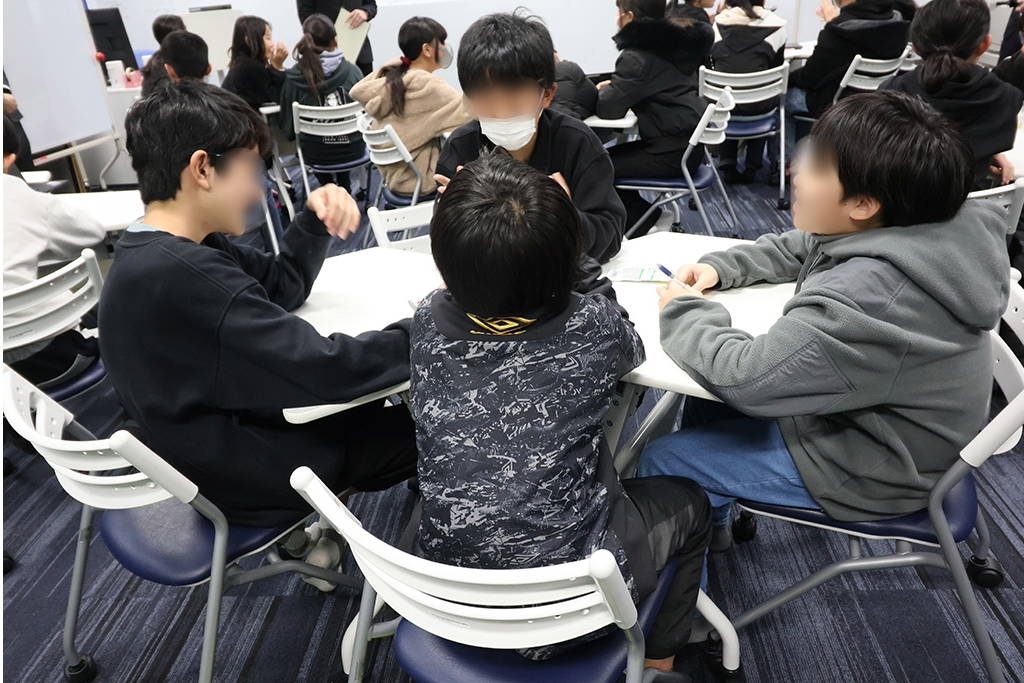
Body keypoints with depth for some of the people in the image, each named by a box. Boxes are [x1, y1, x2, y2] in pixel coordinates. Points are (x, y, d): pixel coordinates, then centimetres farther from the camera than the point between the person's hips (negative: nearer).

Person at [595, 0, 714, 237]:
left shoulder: (638, 56, -18)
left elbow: (608, 108, -19)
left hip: (673, 153, -9)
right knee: (607, 156, 17)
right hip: (685, 143, 9)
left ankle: (643, 221, 8)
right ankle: (642, 217, 20)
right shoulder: (668, 43, 10)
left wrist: (599, 91, 2)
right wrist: (613, 87, 7)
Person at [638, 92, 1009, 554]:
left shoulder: (865, 297, -38)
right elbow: (793, 250, 9)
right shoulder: (911, 231, -8)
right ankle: (710, 531, 38)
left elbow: (746, 376, -34)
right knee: (705, 398, 19)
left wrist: (686, 312, -18)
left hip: (873, 472, -9)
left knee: (663, 462, -6)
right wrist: (717, 268, -5)